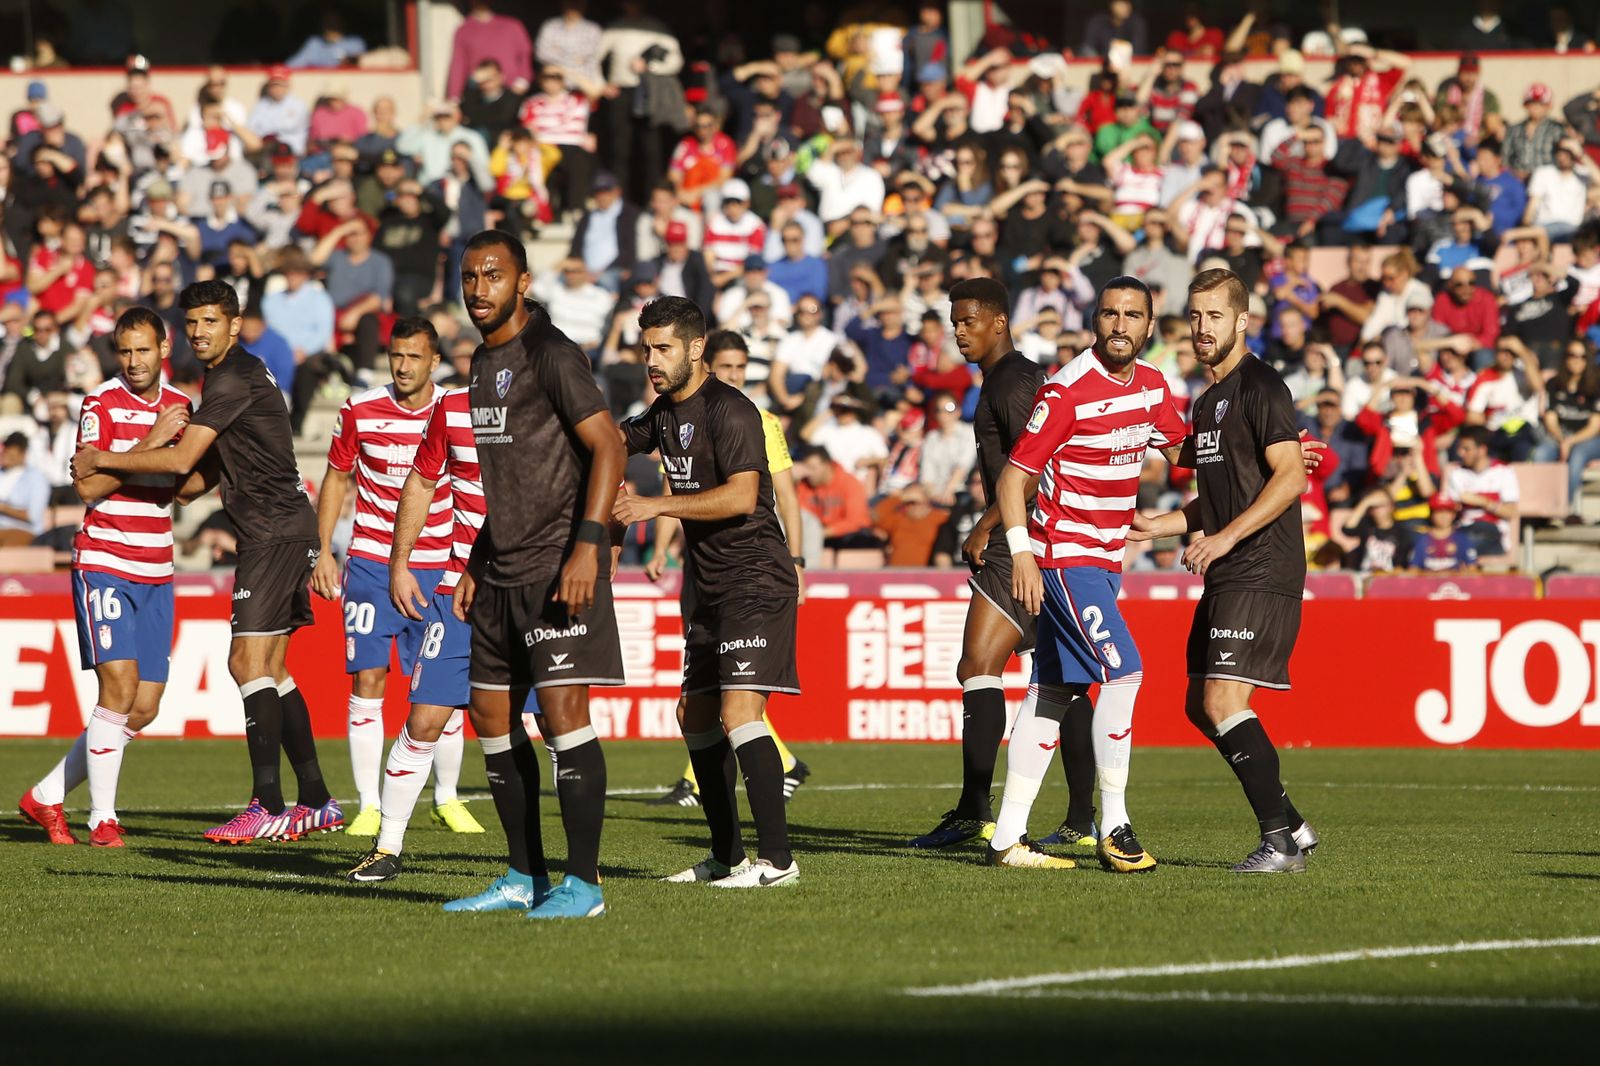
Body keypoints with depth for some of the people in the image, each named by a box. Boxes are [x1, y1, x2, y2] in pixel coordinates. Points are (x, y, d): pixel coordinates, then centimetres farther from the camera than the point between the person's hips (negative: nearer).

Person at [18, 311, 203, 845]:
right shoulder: (101, 404, -9)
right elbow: (88, 485, -18)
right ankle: (102, 818, -9)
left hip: (155, 573, 6)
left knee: (143, 708, 4)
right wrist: (150, 441, -23)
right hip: (103, 564, -6)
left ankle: (46, 798, 16)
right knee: (119, 685, -18)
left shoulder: (179, 405, 9)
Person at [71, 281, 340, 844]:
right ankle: (318, 802, 14)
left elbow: (181, 459, -18)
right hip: (286, 529, 11)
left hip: (274, 531, -11)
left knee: (249, 661, -14)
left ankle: (269, 807, -18)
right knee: (270, 670, 11)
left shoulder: (233, 379, -14)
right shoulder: (244, 372, 18)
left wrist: (102, 460, -8)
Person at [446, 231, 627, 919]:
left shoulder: (551, 356, -10)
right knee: (492, 716, 9)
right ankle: (525, 879, 17)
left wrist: (587, 546, -23)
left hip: (557, 569, -9)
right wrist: (475, 565, 22)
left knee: (562, 710, -12)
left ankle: (583, 883, -10)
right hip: (501, 573, 9)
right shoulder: (482, 361, 16)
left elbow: (608, 447, -16)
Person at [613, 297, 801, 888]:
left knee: (738, 711, -19)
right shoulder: (666, 412, 13)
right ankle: (726, 855, 21)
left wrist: (657, 505, -26)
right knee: (694, 715, 12)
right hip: (708, 584, 10)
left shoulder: (730, 411, -15)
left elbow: (741, 495, -26)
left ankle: (776, 857, -19)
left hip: (755, 579, -10)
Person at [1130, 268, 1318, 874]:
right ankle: (1290, 825, 15)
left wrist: (1225, 537, -23)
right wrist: (1155, 526, 19)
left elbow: (1289, 478, -19)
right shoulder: (1207, 401, 20)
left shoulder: (1260, 386, -9)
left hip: (1262, 574, -10)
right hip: (1226, 577, 10)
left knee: (1223, 702, -17)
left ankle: (1281, 841, -14)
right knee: (1201, 706, 11)